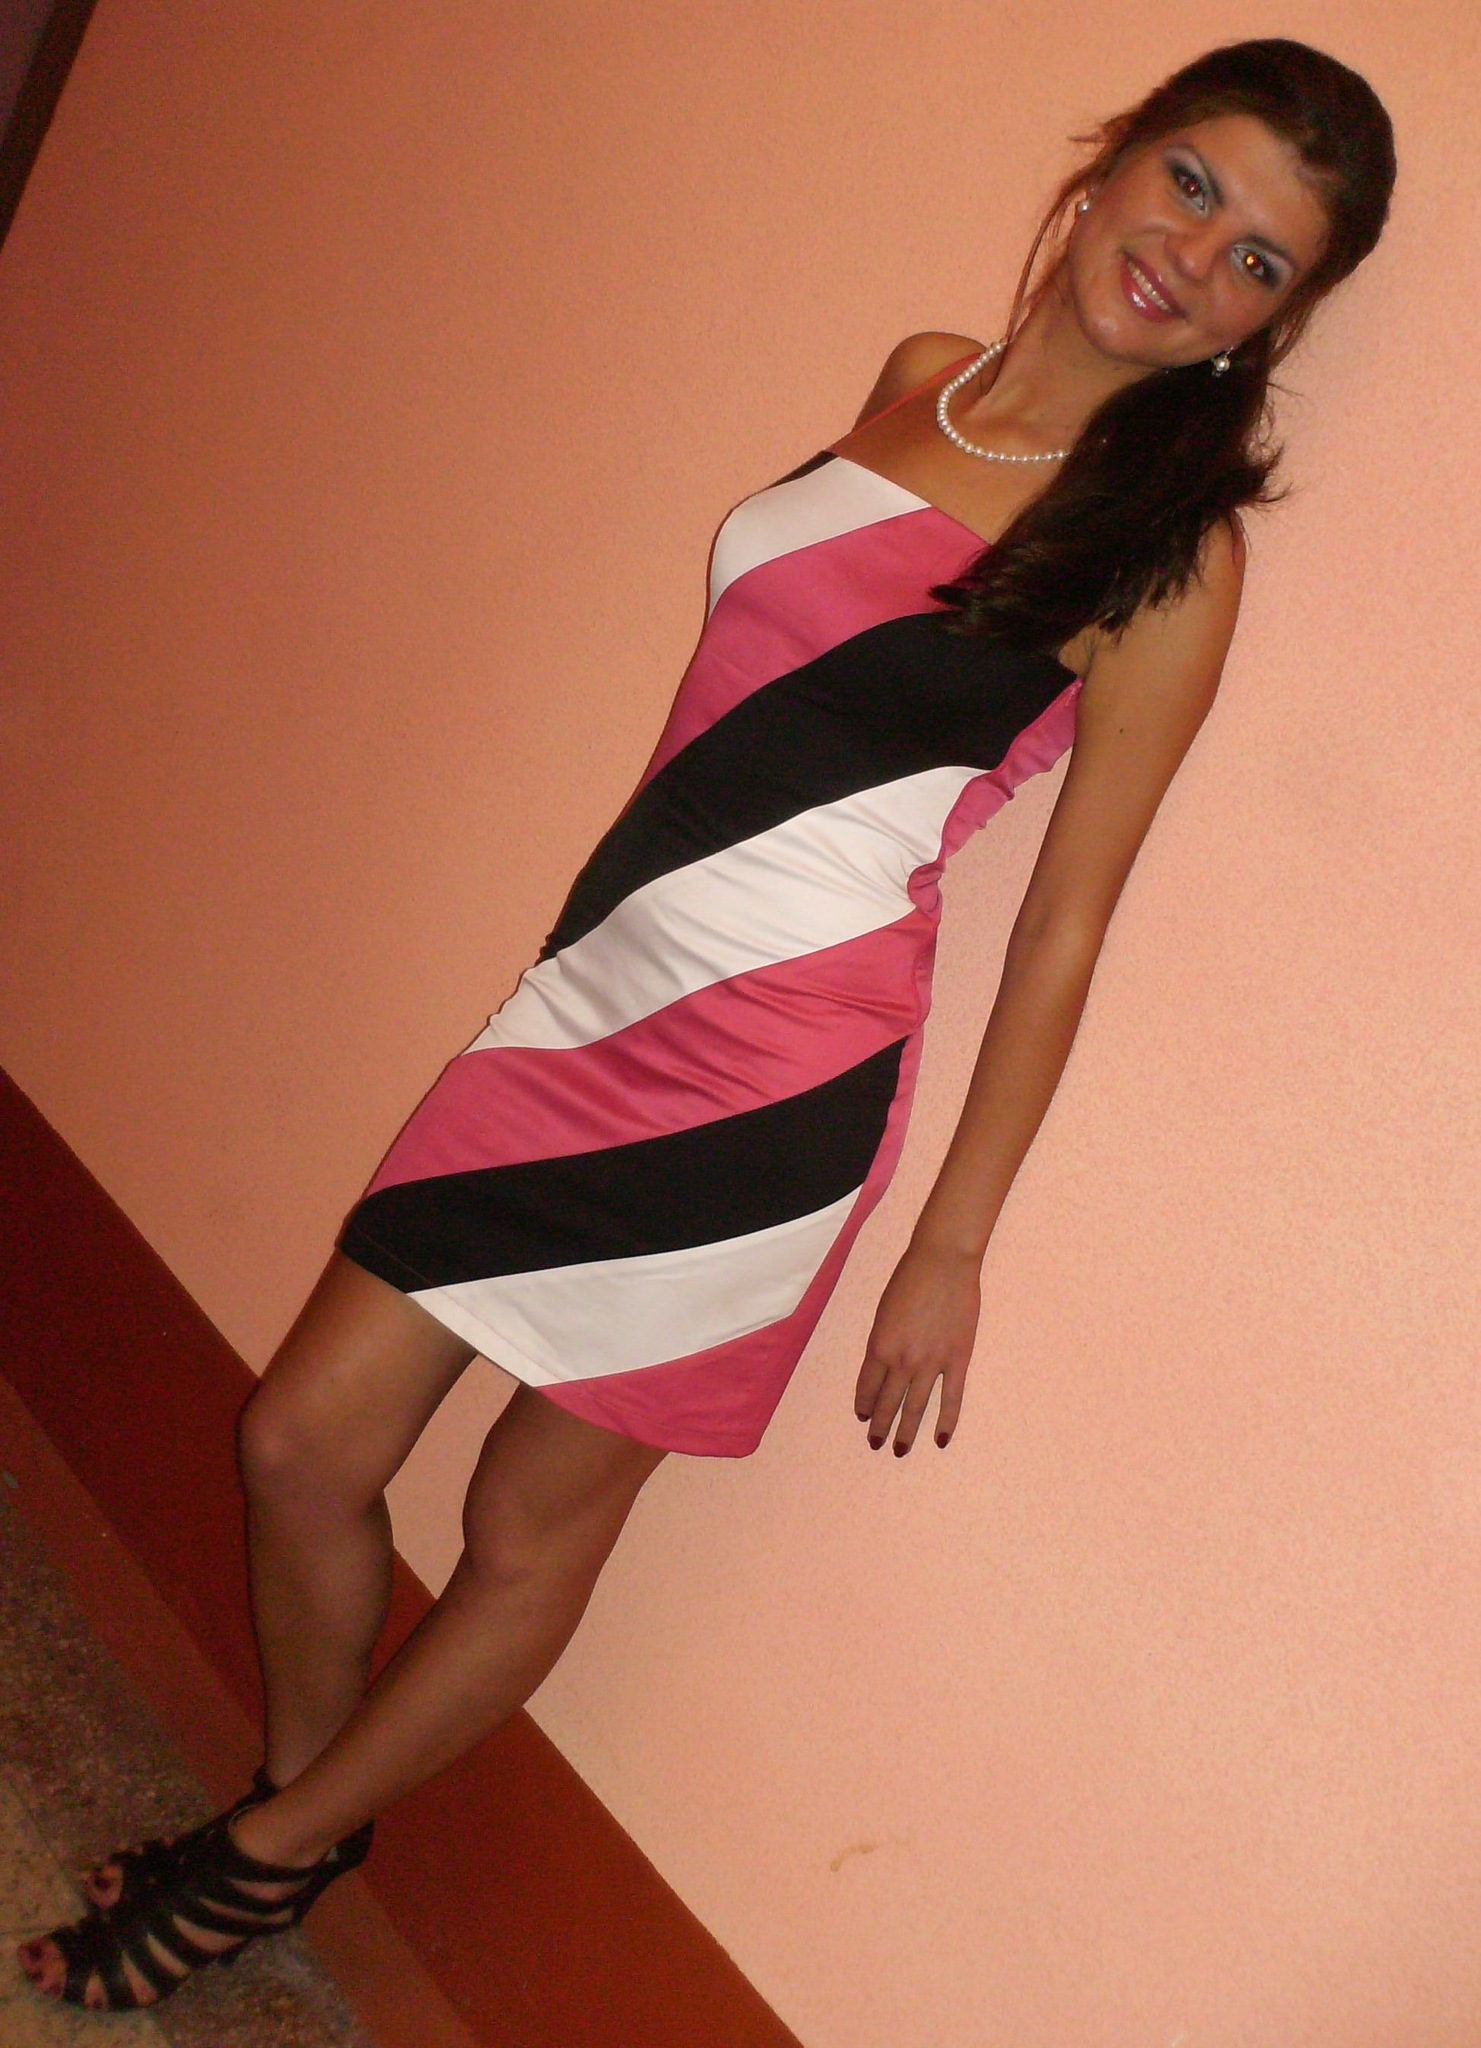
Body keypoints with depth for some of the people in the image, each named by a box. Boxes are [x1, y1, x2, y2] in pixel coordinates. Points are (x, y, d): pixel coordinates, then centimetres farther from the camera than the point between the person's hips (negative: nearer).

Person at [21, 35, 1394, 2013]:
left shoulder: (1167, 550, -6)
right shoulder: (919, 376, 11)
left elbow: (1066, 919, -6)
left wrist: (954, 1242, -4)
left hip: (773, 1068, -6)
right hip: (596, 994, 6)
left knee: (534, 1524, 7)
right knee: (305, 1437, 8)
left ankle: (261, 1856, 31)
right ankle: (306, 1811, 34)